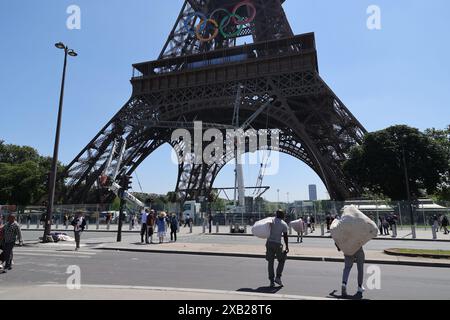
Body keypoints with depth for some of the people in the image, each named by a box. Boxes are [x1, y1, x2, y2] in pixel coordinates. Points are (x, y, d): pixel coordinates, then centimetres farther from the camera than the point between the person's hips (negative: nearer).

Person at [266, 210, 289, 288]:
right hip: (277, 244, -3)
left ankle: (271, 281, 10)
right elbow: (285, 237, -3)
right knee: (282, 260, 17)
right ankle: (278, 277, 5)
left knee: (270, 262, 10)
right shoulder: (284, 224, -3)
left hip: (269, 242, 3)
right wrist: (287, 247, 3)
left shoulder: (272, 220, 4)